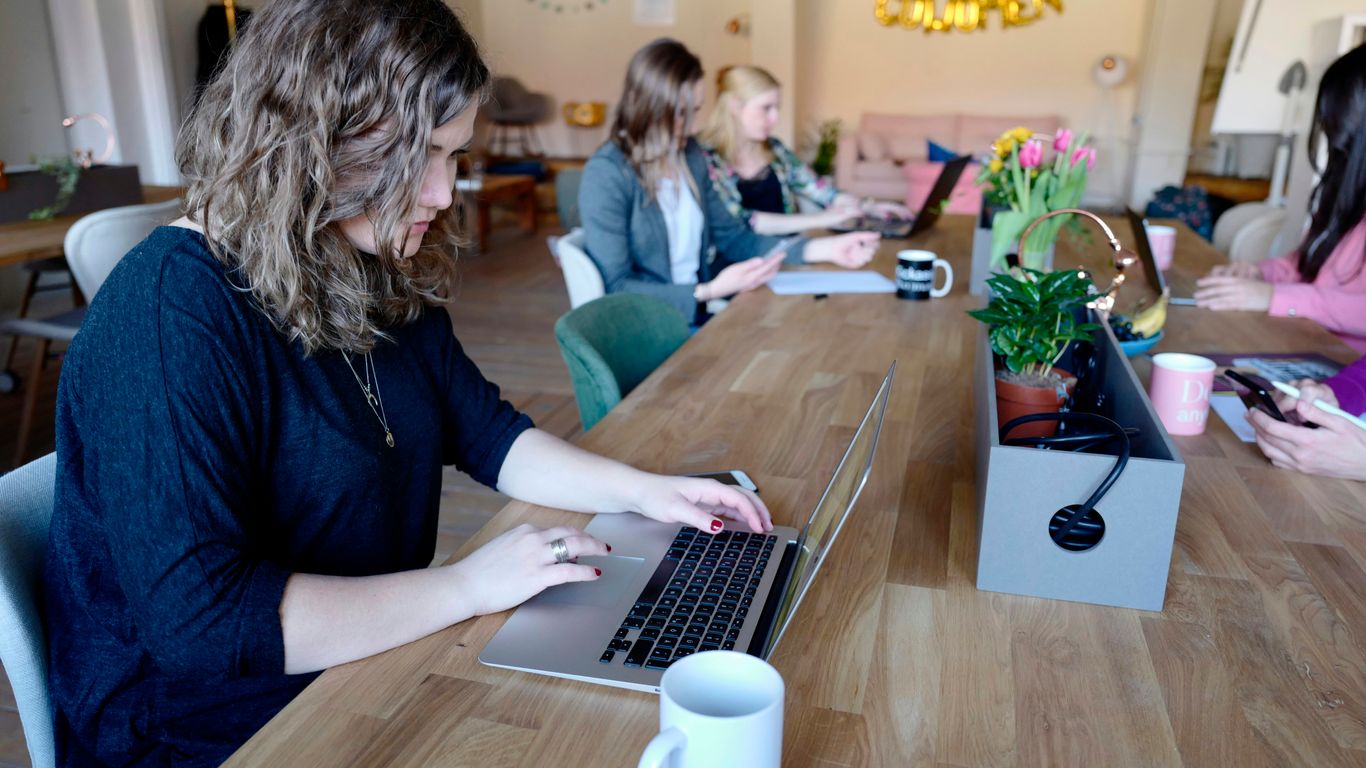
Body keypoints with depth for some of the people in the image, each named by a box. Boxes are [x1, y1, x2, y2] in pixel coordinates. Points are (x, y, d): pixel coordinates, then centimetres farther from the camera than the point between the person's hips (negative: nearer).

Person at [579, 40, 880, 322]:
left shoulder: (691, 156, 8)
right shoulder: (607, 174, -15)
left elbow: (731, 237, 11)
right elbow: (615, 288, -16)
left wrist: (822, 248, 0)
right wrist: (709, 291, -25)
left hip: (698, 315, 7)